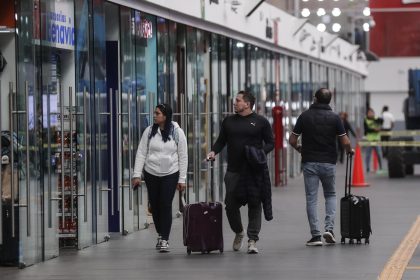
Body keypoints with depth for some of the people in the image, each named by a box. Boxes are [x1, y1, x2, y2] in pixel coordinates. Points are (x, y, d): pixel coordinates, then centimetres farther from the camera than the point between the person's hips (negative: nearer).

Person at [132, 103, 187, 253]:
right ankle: (160, 234, 27)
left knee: (166, 205, -7)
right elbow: (141, 153, 1)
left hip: (170, 174, -2)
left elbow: (183, 157, 0)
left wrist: (182, 179, -2)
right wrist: (137, 174, -6)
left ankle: (164, 239, -4)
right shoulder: (149, 131, -1)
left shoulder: (177, 133, -4)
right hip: (151, 174, 2)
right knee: (154, 205, 8)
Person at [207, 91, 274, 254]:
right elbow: (221, 141, 15)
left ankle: (252, 241, 2)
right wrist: (214, 151, -4)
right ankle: (238, 233, 25)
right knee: (231, 205, 1)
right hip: (233, 171, 3)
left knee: (254, 205, -3)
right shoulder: (229, 121, 11)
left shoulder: (260, 122, 2)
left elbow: (270, 143, 4)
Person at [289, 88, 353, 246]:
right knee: (330, 195, 18)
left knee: (311, 199, 3)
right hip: (328, 162, 1)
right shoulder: (334, 118, -3)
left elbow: (292, 141, 0)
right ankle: (329, 228, 0)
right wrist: (350, 151, 16)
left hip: (309, 162, 0)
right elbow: (345, 142, -6)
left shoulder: (305, 116, -1)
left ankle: (315, 235, -1)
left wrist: (299, 149, 21)